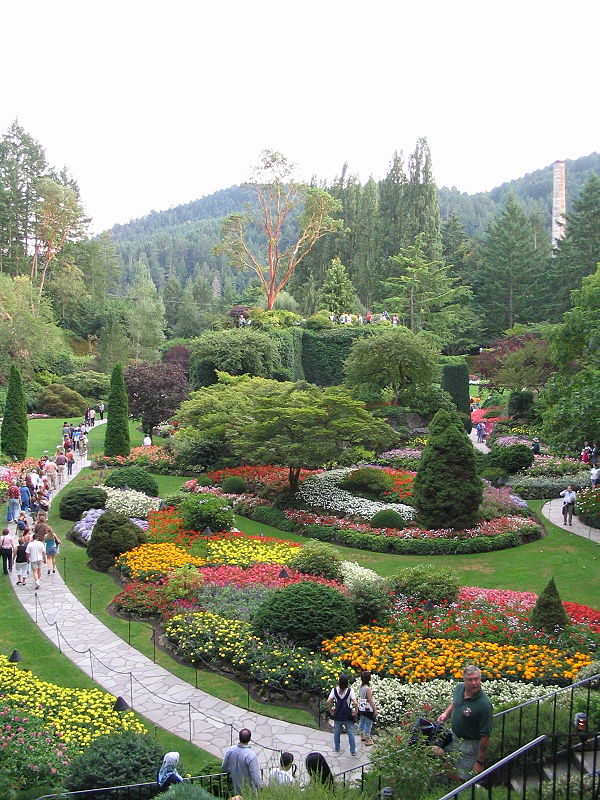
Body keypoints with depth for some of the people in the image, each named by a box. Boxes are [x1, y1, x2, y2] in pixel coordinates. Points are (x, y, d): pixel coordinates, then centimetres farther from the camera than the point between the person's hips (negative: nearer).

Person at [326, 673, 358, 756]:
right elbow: (355, 703, -23)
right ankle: (353, 751, 15)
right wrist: (356, 710, -6)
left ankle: (337, 748, 33)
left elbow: (328, 701, -15)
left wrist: (330, 709, 1)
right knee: (351, 733, 10)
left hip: (337, 715, 2)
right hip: (348, 716, -2)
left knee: (336, 732, 20)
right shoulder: (350, 690, -16)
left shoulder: (335, 690, -10)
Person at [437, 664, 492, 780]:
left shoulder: (484, 704, -31)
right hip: (454, 738, 7)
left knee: (464, 779, 2)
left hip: (469, 744, -7)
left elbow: (485, 736, -25)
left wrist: (480, 762, -19)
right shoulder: (459, 688, -10)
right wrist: (446, 713, -3)